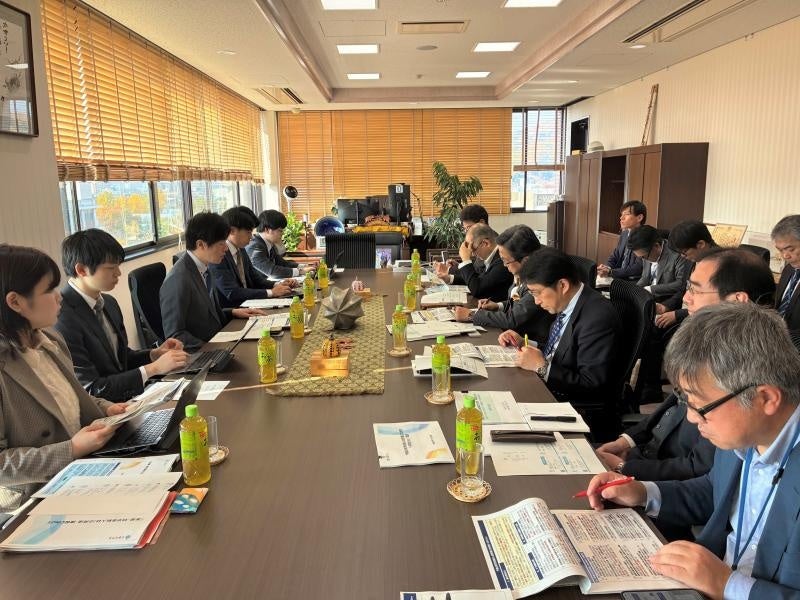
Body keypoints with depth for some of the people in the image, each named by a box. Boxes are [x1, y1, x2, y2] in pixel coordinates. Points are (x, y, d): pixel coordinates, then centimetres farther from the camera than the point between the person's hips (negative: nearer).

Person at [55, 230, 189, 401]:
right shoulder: (62, 320, -19)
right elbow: (90, 390, -18)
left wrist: (154, 354, -2)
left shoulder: (108, 303, 7)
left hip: (130, 397, 7)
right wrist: (154, 368, -18)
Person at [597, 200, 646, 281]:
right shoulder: (624, 233, 11)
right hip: (620, 278, 7)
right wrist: (606, 268, -6)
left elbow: (638, 268, -19)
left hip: (634, 282, -7)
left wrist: (611, 272, -24)